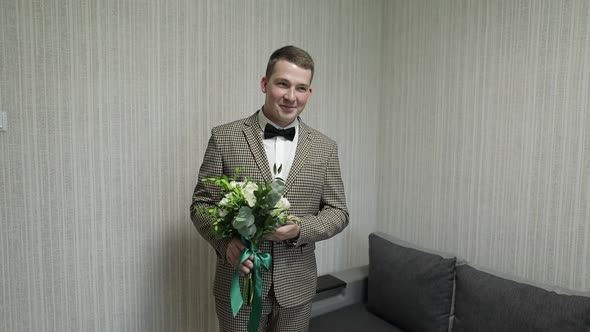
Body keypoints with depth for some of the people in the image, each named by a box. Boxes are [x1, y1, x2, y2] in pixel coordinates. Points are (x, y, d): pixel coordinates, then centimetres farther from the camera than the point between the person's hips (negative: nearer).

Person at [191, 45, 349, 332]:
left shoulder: (324, 148, -1)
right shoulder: (224, 138, -6)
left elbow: (338, 212, 1)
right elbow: (201, 203, -3)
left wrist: (300, 228, -17)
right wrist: (226, 243, -20)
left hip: (296, 287, 2)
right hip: (239, 284, -2)